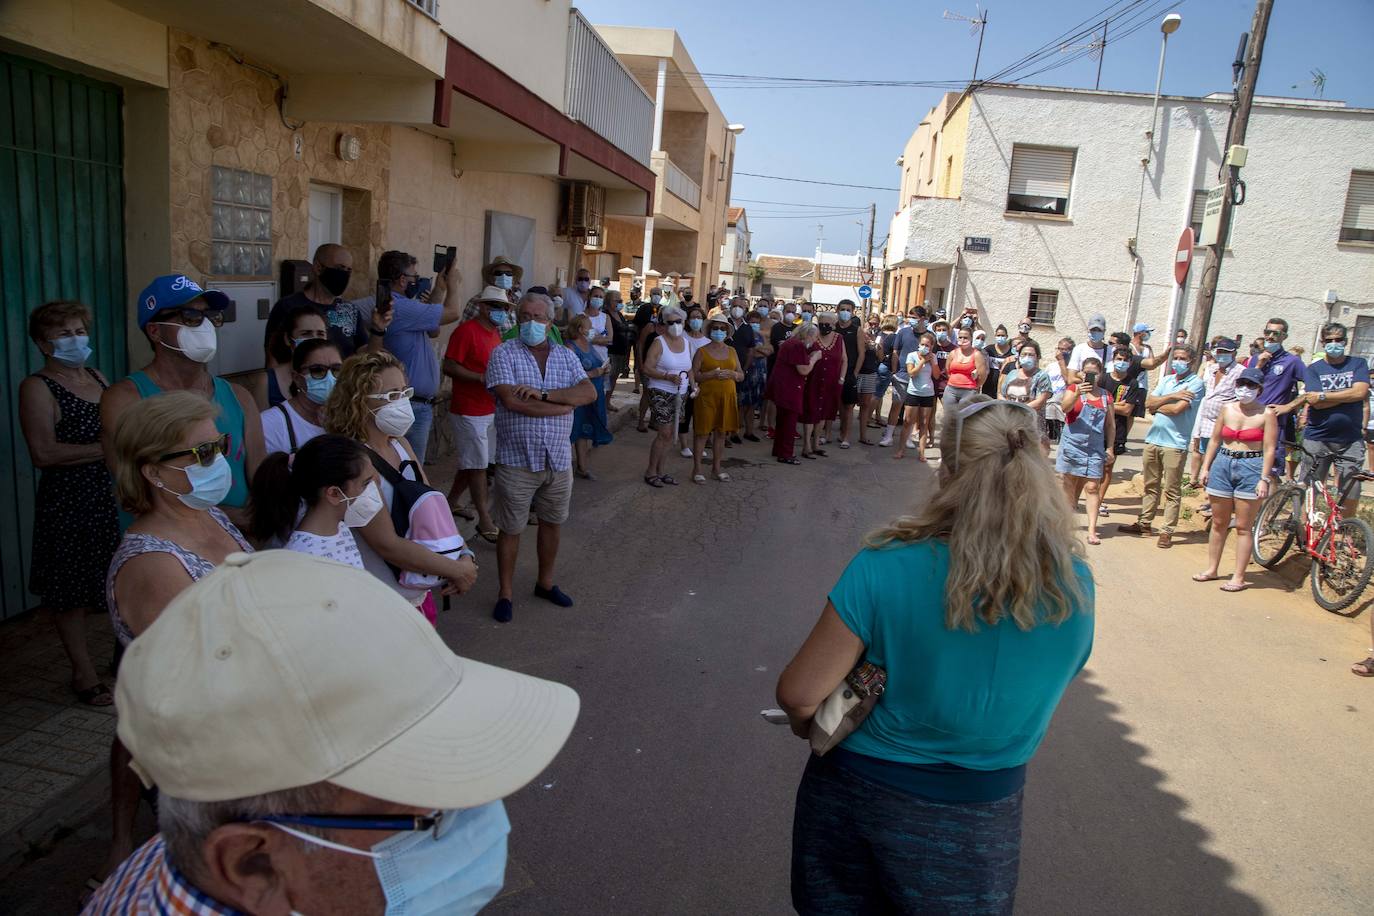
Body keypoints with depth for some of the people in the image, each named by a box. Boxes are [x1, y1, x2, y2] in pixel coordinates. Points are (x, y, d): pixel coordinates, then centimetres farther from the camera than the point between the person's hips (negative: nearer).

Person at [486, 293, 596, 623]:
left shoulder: (566, 356, 7)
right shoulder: (504, 354, -6)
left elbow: (589, 393, -9)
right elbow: (511, 400, -22)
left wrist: (543, 393, -21)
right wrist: (564, 405, -14)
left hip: (558, 459, 4)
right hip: (517, 461, -4)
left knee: (552, 524, 17)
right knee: (511, 529, 7)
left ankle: (545, 583, 36)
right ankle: (505, 594, 23)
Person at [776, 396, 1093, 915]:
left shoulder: (887, 569, -26)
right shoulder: (1074, 585, -14)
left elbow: (799, 695, -21)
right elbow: (1036, 697, 2)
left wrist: (815, 730, 1)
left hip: (857, 795, -2)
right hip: (979, 823, 3)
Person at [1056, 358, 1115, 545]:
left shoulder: (1106, 397, 8)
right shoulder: (1074, 389, 0)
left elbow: (1110, 425, 13)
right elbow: (1064, 407, -20)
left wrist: (1110, 448, 7)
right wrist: (1078, 394, -37)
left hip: (1095, 447, 2)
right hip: (1073, 444, -2)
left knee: (1092, 487, -4)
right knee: (1069, 484, 8)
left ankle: (1092, 529, -5)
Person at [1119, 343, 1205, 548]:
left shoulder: (1195, 383, -5)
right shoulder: (1166, 380, 14)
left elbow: (1176, 409, -17)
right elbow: (1149, 403, 3)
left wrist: (1157, 405, 0)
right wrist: (1171, 396, -10)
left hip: (1175, 443, -6)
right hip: (1153, 439, 6)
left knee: (1171, 491, -2)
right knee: (1150, 485, 14)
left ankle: (1167, 531, 2)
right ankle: (1144, 523, 23)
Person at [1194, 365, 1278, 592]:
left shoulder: (1266, 414, -6)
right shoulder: (1226, 408, 6)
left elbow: (1269, 449, -9)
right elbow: (1215, 439, 12)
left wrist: (1264, 479, -14)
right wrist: (1205, 467, 7)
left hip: (1251, 468, -4)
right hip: (1222, 464, 4)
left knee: (1243, 527, 1)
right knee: (1219, 523, 13)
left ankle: (1239, 577, 7)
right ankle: (1212, 569, 24)